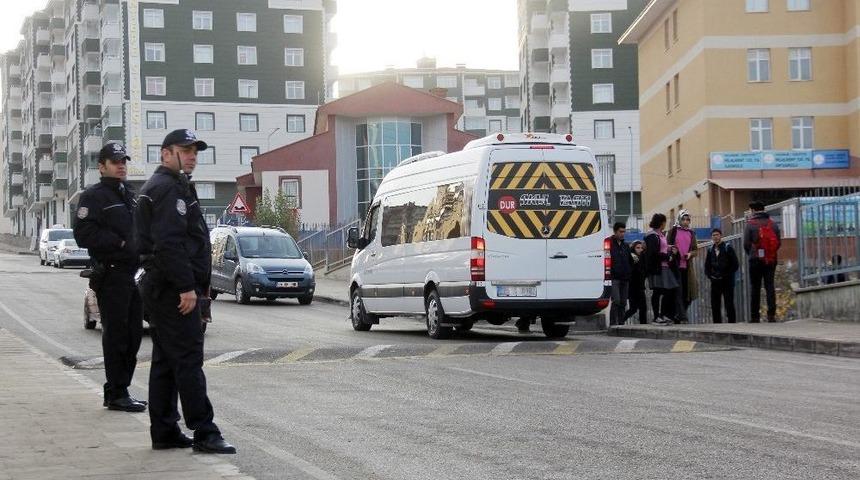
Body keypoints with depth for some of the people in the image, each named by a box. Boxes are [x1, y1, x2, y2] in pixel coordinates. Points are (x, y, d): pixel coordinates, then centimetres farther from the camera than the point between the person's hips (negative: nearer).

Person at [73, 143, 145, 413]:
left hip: (134, 273, 8)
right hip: (111, 276, -8)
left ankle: (120, 391, 18)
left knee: (133, 335, 10)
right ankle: (116, 394, -1)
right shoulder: (94, 197, -5)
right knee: (116, 336, -6)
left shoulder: (131, 195, 20)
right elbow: (84, 235, -14)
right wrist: (121, 243, -16)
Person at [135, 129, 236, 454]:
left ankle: (164, 432, 15)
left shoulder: (168, 187, 22)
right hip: (175, 290, -11)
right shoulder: (169, 189, -12)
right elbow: (169, 244, -23)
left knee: (166, 361, 11)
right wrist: (187, 287, -24)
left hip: (161, 290, 11)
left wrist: (196, 287, 21)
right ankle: (204, 434, -11)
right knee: (189, 361, -11)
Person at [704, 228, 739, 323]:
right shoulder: (710, 250, 13)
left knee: (729, 304, -6)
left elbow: (735, 265, -4)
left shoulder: (728, 248, 0)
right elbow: (707, 266, 18)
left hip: (727, 281, -4)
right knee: (715, 304, 0)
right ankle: (717, 323, 5)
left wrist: (726, 275, -11)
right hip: (715, 281, 4)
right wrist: (710, 276, 0)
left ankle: (731, 322, -4)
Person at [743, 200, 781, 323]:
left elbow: (746, 244, -6)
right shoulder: (773, 224, 5)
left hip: (755, 260, -2)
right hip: (771, 260, 2)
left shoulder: (750, 224, -5)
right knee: (770, 286, 4)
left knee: (755, 288, 4)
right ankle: (771, 314, -7)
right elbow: (779, 242, 5)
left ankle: (755, 316, 3)